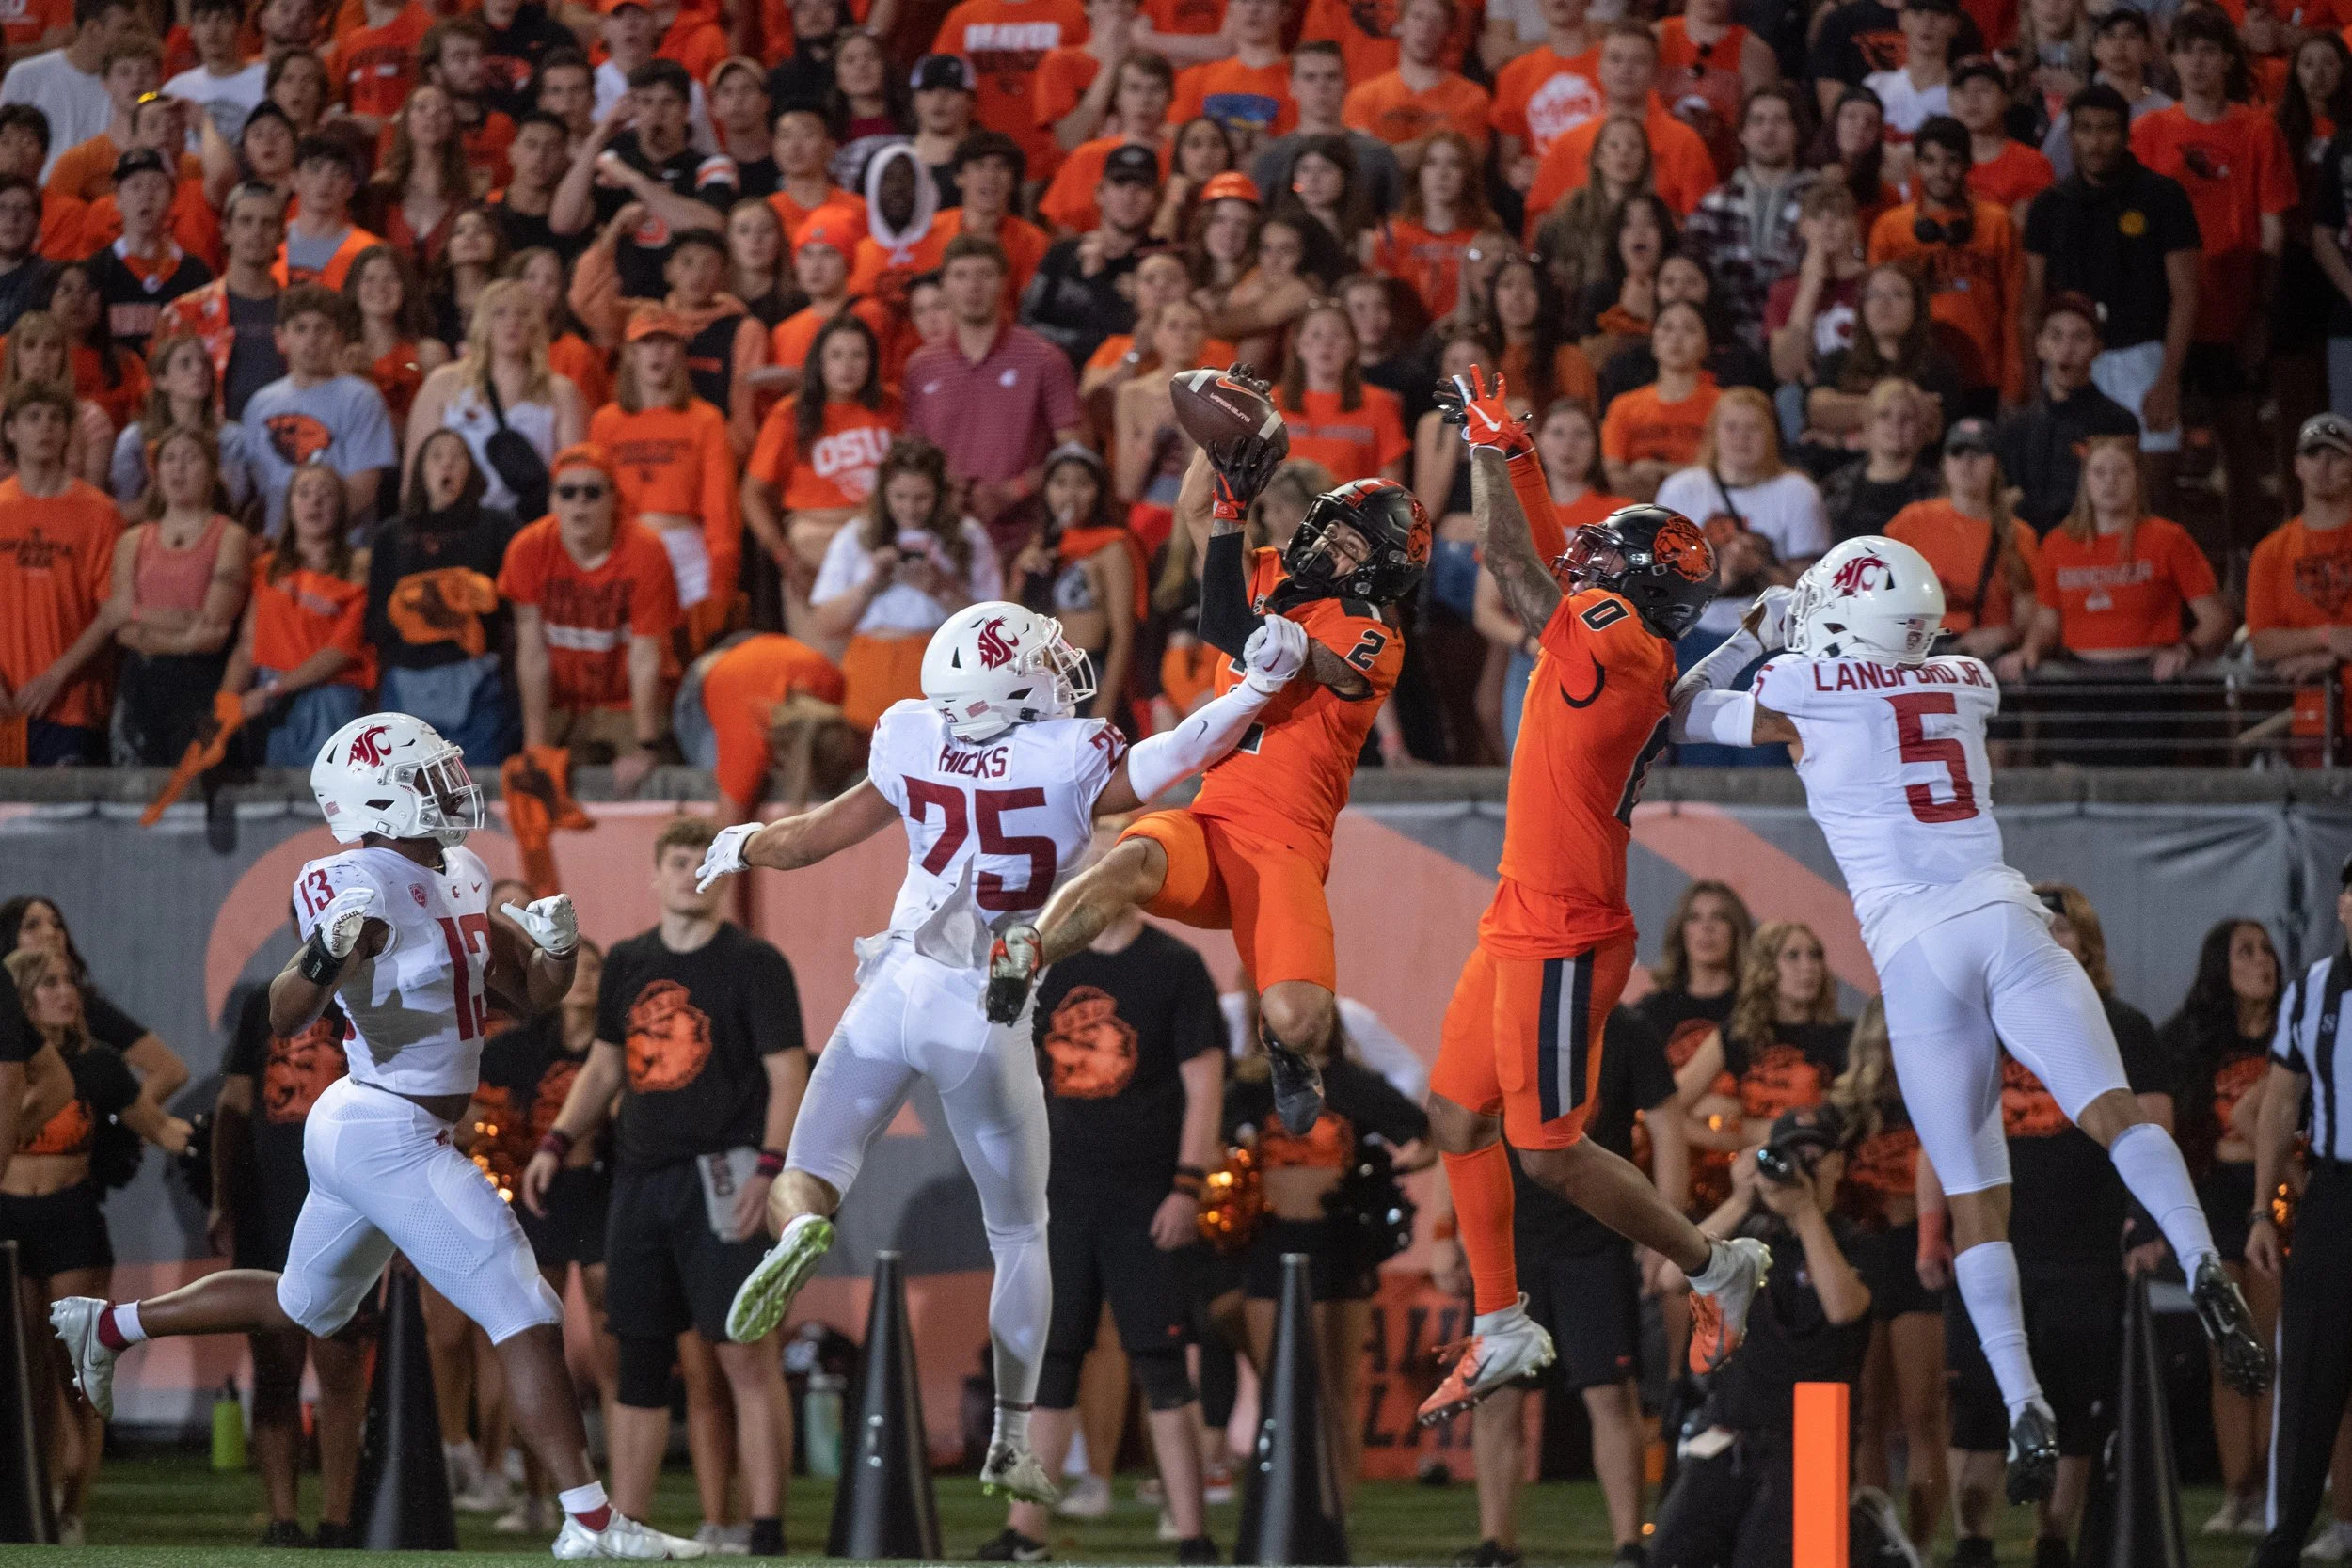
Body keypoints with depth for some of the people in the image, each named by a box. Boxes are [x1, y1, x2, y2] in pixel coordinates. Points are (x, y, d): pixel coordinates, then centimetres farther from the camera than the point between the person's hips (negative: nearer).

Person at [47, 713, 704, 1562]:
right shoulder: (366, 887, -19)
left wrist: (554, 949, -6)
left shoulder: (458, 882, 8)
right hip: (393, 1137, -10)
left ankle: (107, 1326, 38)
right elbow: (284, 1016, -24)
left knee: (301, 1306, 28)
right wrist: (323, 961, -44)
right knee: (526, 1315, -10)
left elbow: (530, 994, 15)